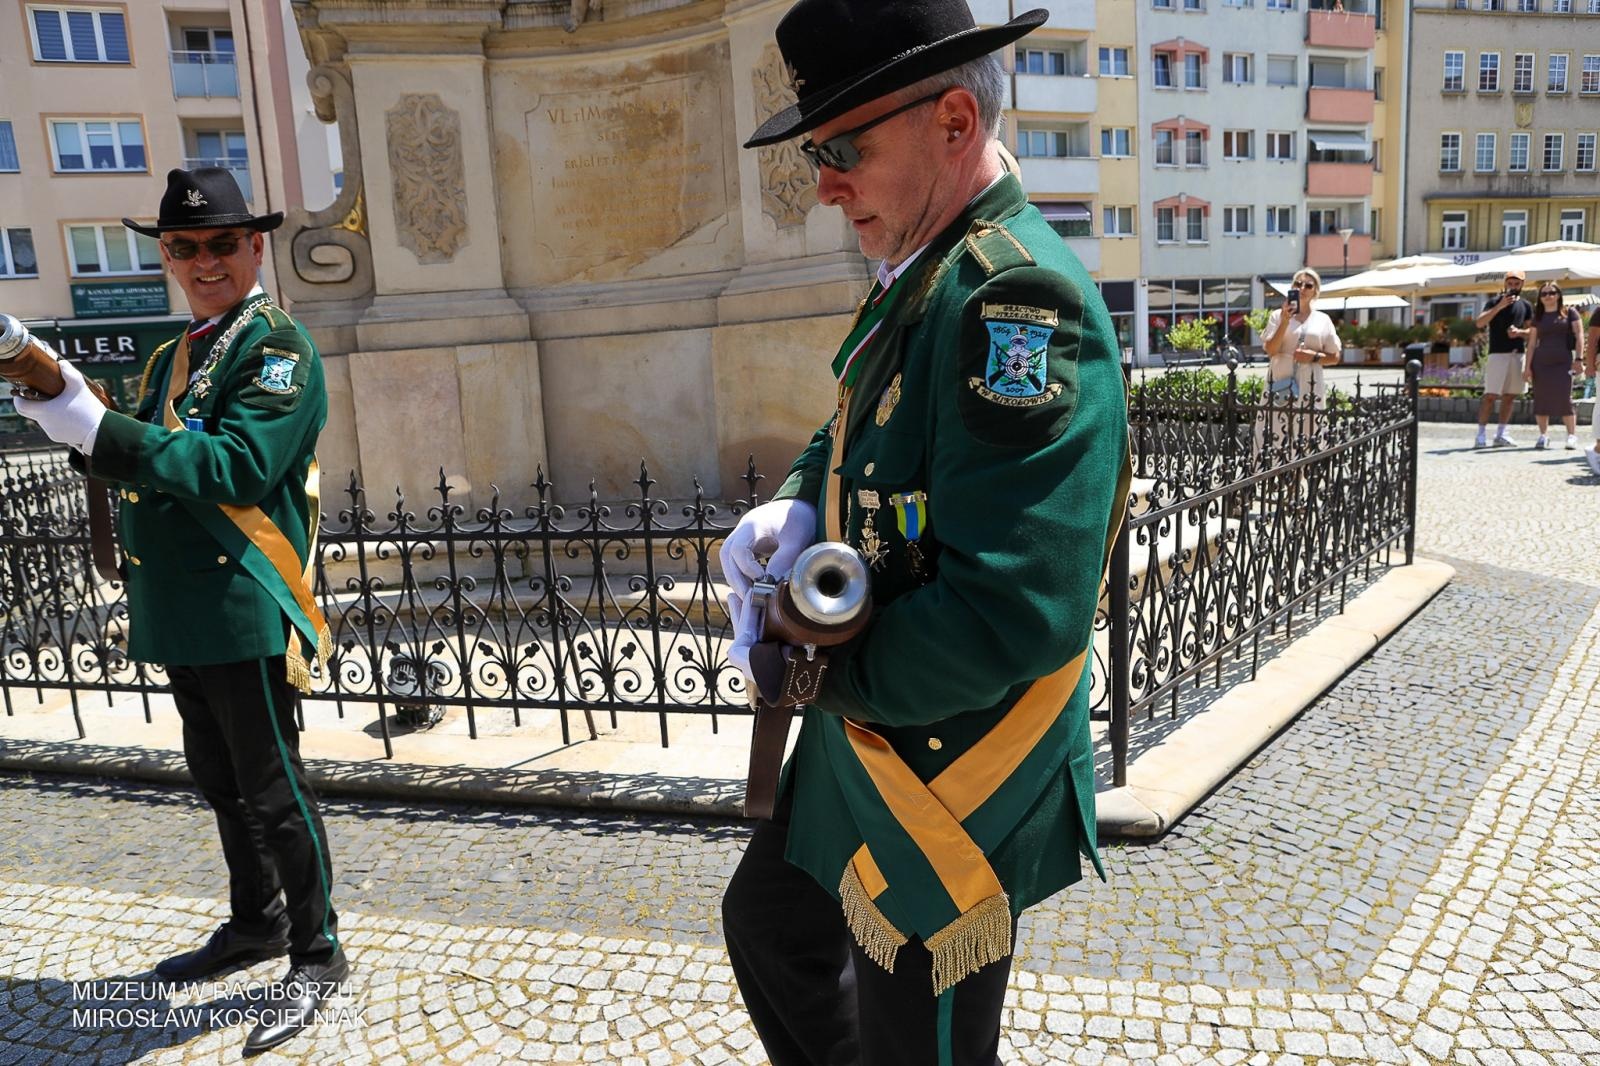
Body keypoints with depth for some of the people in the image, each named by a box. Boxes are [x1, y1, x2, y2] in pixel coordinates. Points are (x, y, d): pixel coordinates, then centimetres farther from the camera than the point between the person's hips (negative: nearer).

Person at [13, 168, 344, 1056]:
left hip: (244, 611, -8)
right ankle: (257, 923, 38)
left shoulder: (280, 348, -10)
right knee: (221, 782, 20)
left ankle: (316, 955, 16)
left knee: (272, 791, 0)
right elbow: (145, 467, 13)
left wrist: (97, 428, -24)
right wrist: (75, 418, -4)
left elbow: (238, 468, -23)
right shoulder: (171, 357, 17)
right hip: (176, 615, 9)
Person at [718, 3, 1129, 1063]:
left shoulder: (1019, 297, -26)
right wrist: (789, 511, -6)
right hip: (862, 746, 10)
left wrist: (817, 672, -18)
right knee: (770, 923, 29)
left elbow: (1013, 614, -34)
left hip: (949, 799, -10)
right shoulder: (920, 279, 5)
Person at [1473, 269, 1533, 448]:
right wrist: (1499, 306, -25)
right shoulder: (1495, 302, -1)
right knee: (1490, 395, -9)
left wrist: (1519, 332, -9)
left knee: (1510, 396, 7)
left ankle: (1501, 434, 13)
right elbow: (1480, 323, -16)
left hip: (1518, 354, 5)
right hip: (1498, 354, -5)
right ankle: (1481, 435, -8)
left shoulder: (1525, 306, 12)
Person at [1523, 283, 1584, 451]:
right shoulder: (1537, 317, 12)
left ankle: (1572, 435, -5)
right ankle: (1543, 435, 9)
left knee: (1564, 398, -11)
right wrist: (1528, 366, 3)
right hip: (1541, 363, 3)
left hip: (1563, 362, -3)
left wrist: (1579, 359, -8)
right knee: (1541, 399, 1)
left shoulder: (1569, 313, 6)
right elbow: (1532, 343, 10)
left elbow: (1579, 336, 2)